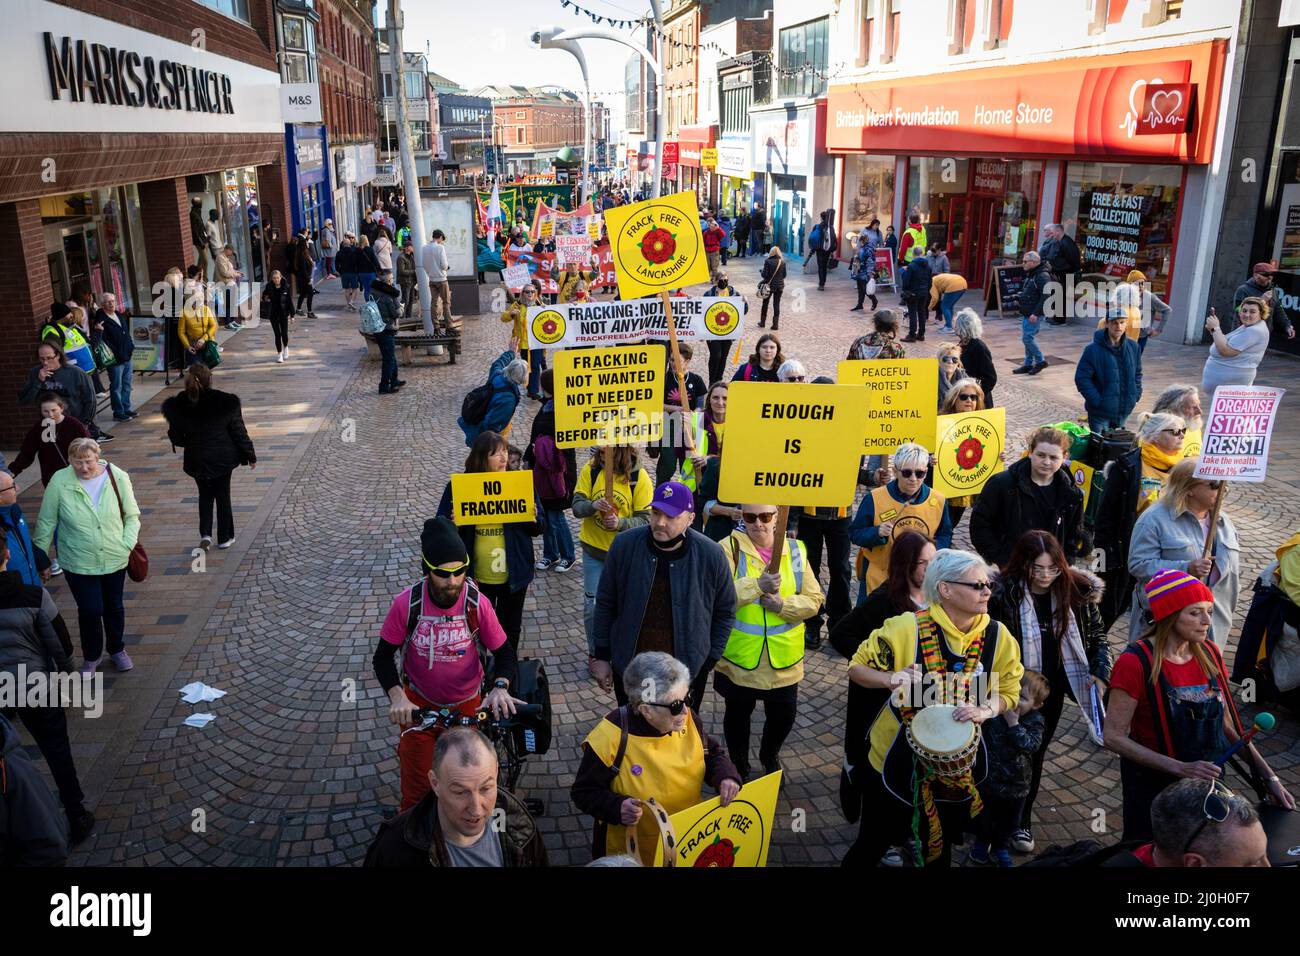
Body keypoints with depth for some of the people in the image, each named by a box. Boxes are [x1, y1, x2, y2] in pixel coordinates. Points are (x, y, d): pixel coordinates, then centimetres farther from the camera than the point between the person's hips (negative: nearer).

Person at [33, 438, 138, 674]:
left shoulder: (118, 477, -12)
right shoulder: (59, 482, -14)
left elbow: (132, 515, -2)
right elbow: (46, 522, -4)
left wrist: (128, 544, -13)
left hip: (115, 559, 1)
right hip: (78, 563, -1)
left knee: (114, 607, 17)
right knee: (90, 610, 2)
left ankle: (117, 649, 41)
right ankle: (92, 656, 28)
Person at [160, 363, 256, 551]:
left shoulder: (178, 406, -13)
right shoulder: (226, 403, -19)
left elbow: (176, 438, -2)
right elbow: (239, 432, -9)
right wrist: (250, 456, 4)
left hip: (197, 460, 2)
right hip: (222, 458, -1)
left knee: (205, 494, 22)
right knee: (222, 495, 14)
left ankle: (205, 533, 8)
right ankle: (225, 538, 24)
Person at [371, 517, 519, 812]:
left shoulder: (478, 603, -19)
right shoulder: (406, 603, -19)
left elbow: (504, 653, -9)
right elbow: (383, 657, -8)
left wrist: (500, 687, -29)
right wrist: (397, 697, -26)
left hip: (468, 706, 1)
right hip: (418, 705, -1)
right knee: (417, 791, 0)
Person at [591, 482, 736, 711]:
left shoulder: (710, 555, -14)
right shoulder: (625, 545, -13)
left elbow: (725, 611, 0)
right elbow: (606, 604, -1)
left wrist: (710, 661, -1)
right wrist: (601, 656, 1)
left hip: (688, 672, -1)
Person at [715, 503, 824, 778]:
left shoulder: (795, 551, 0)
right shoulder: (730, 548, -10)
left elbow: (814, 600, 0)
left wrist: (783, 604, -17)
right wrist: (757, 585, -30)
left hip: (783, 657, 2)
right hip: (740, 655, -2)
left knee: (783, 715, 14)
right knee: (738, 714, 16)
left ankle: (769, 756, 45)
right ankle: (738, 764, 42)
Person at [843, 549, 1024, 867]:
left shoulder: (997, 636, -10)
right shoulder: (908, 627, -20)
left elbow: (1009, 692, 3)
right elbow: (857, 667, -11)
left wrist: (985, 710, -19)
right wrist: (892, 679, -32)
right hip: (895, 760, -3)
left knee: (939, 851, 22)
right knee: (872, 846, 14)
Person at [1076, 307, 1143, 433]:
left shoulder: (1133, 347, 3)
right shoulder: (1093, 350, -15)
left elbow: (1137, 373, 16)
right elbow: (1081, 378, -15)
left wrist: (1136, 394, 4)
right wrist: (1097, 400, -19)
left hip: (1124, 411, 5)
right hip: (1100, 412, -5)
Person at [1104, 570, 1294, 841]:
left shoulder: (1208, 653, -3)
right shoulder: (1136, 663, -21)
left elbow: (1226, 724, 5)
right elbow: (1114, 737, -22)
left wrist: (1269, 777, -2)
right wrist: (1181, 769, -27)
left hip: (1207, 779, 5)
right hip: (1153, 785, -5)